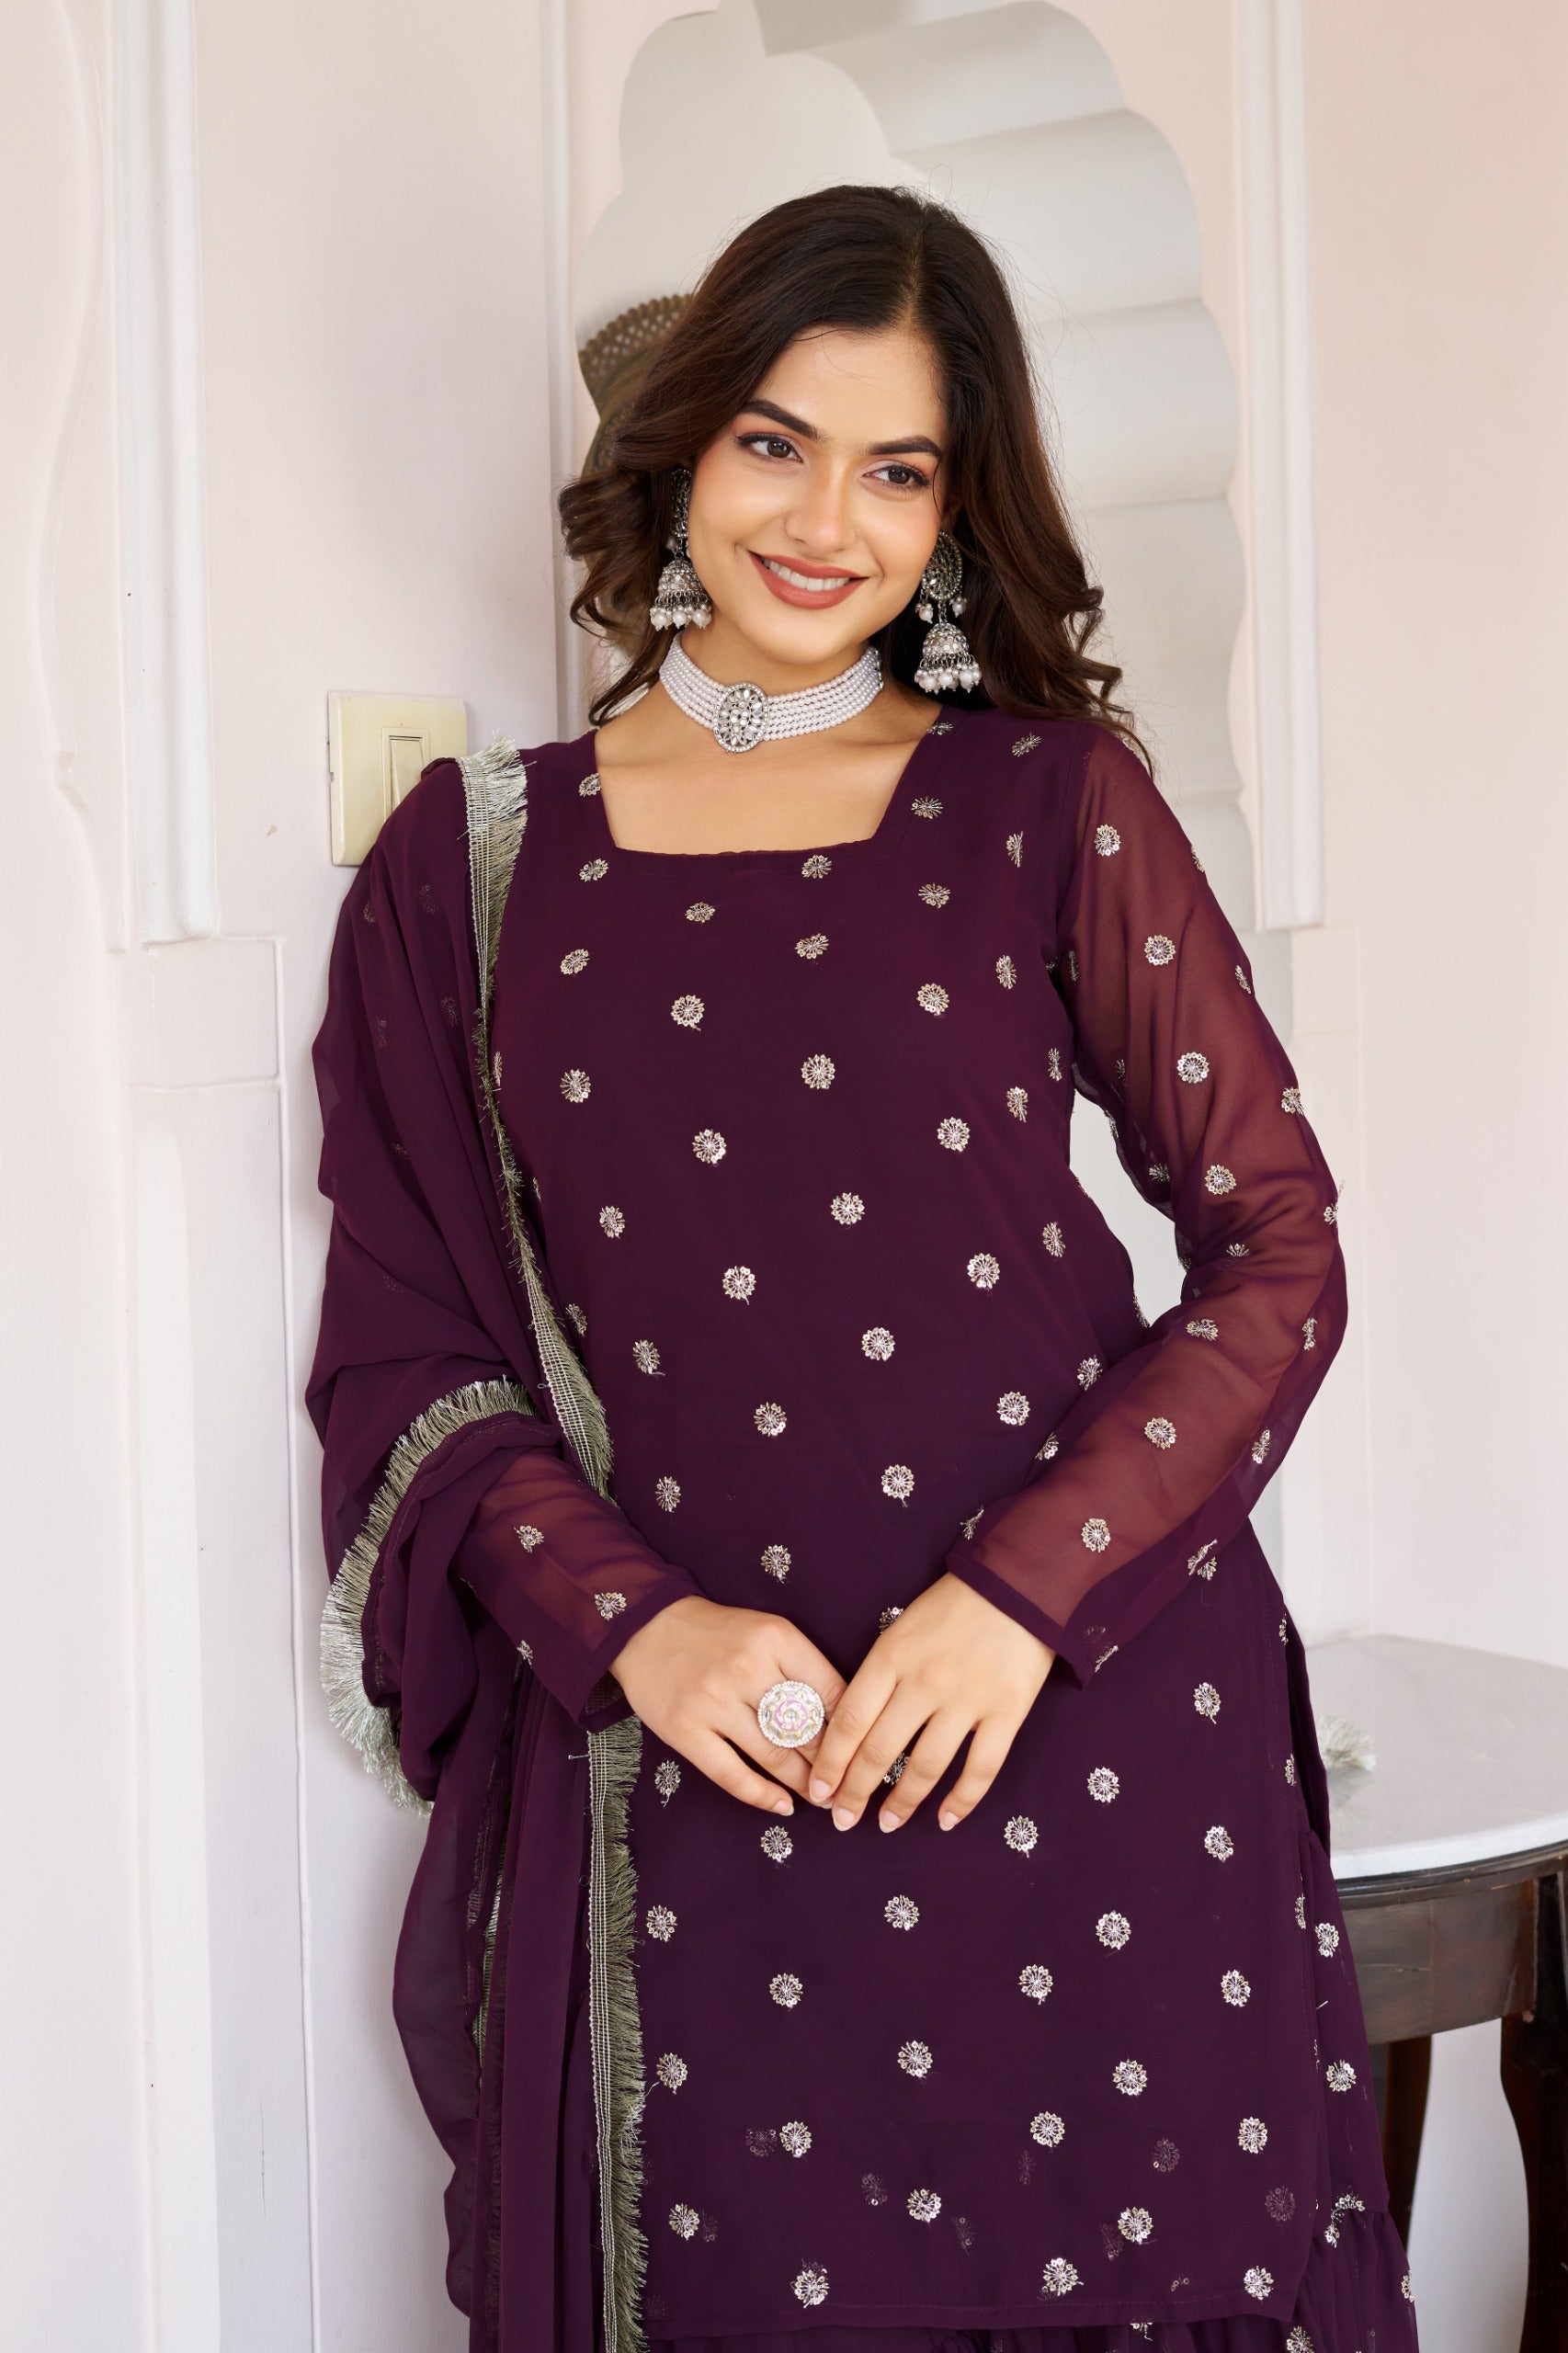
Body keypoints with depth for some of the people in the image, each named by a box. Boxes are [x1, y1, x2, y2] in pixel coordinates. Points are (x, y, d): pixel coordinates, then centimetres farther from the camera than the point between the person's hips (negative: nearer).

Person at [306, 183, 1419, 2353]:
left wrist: (1025, 1590, -12)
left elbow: (1279, 1244, 2)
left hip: (1091, 1729, 0)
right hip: (692, 1767, 1)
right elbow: (406, 1351, 7)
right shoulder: (471, 862, 7)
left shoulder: (1053, 800, 5)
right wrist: (628, 1624, -10)